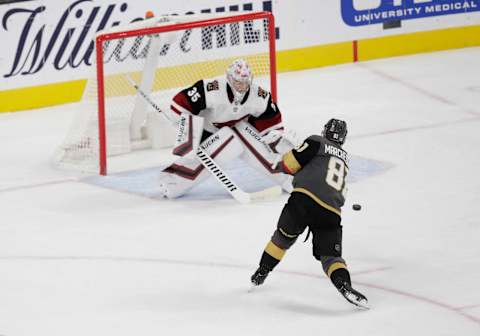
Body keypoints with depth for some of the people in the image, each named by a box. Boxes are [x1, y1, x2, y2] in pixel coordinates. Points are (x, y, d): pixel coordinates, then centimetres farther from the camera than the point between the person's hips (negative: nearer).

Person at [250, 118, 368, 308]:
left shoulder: (317, 143, 9)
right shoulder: (344, 157, 29)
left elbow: (290, 164, 2)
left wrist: (284, 164, 24)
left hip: (305, 199, -3)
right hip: (331, 212, 3)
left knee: (283, 236, 20)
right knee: (330, 254, 5)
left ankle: (261, 273, 27)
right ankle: (344, 284, -21)